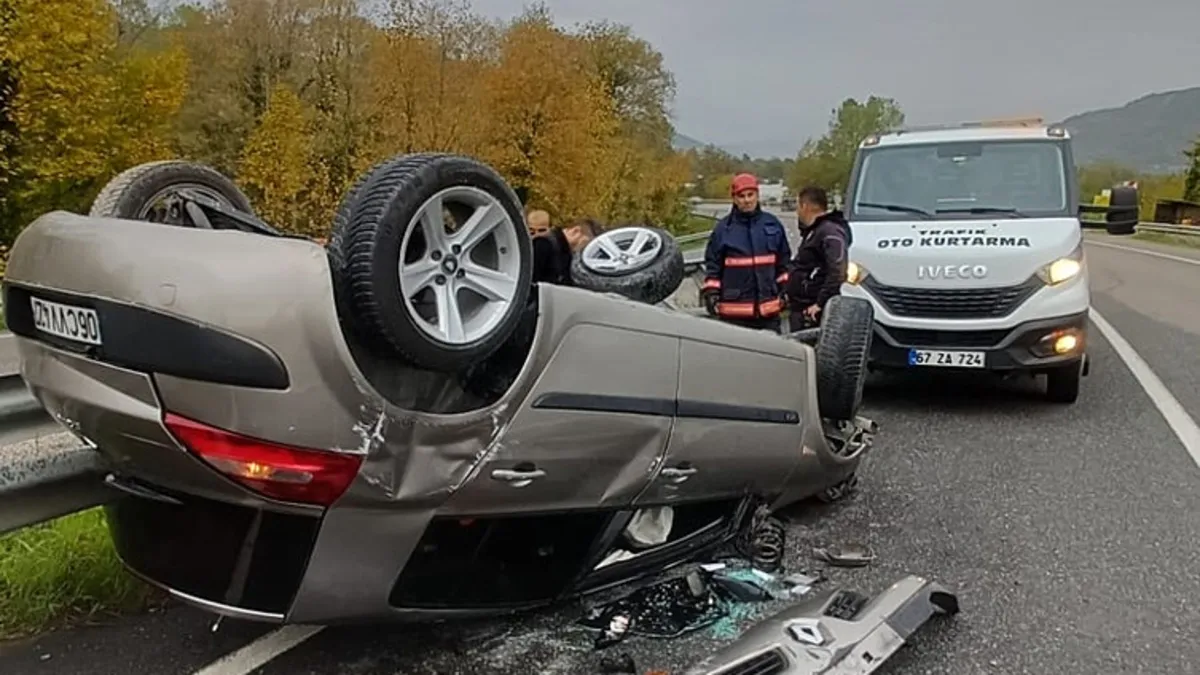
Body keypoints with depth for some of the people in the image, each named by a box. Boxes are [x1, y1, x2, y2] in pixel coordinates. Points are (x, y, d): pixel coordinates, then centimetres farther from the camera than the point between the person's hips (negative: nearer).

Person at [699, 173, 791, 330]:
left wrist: (785, 290, 13)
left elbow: (783, 262, 15)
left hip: (769, 308, 3)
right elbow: (713, 263, 3)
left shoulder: (773, 224, 8)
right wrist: (711, 292, -3)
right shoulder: (724, 228, 0)